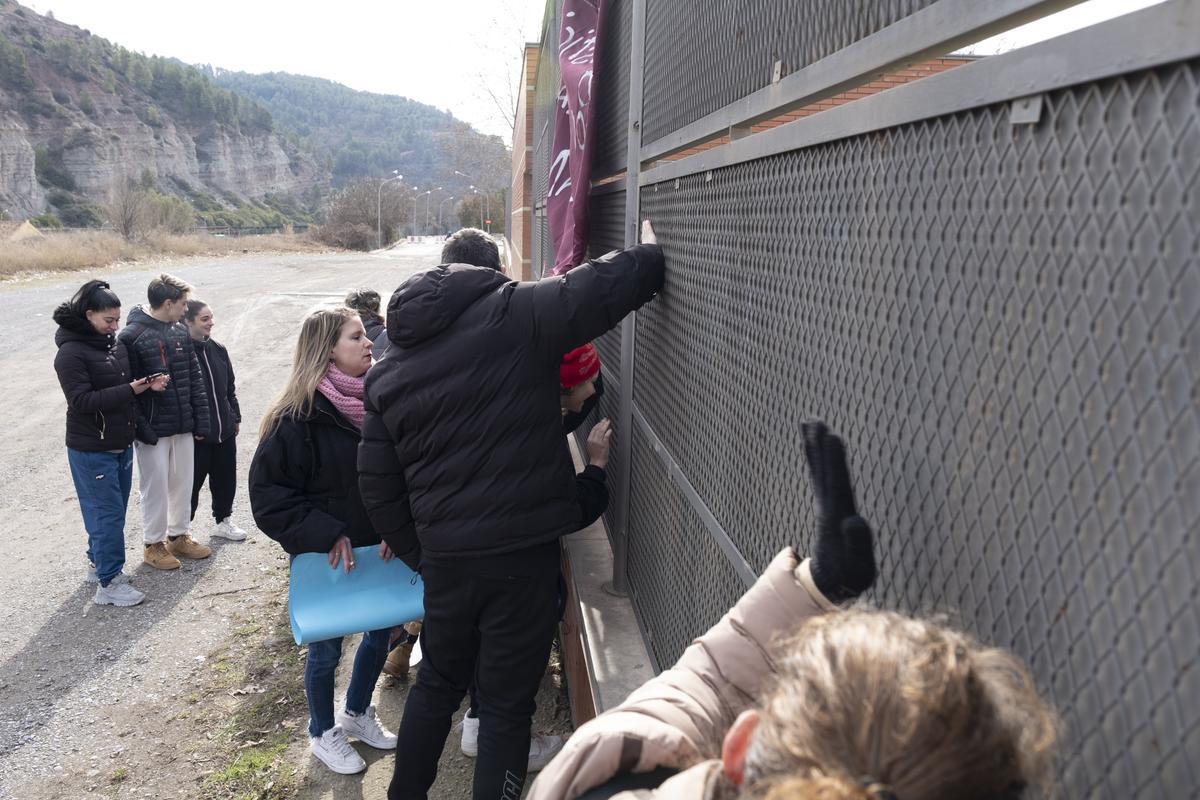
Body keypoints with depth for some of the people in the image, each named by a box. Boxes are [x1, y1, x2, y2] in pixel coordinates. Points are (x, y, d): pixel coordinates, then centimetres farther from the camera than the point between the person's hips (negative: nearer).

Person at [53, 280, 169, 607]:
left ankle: (99, 562, 35)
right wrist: (130, 390, -25)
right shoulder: (71, 353, -16)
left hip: (121, 444, 8)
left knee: (115, 510, 17)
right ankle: (109, 584, 7)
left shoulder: (115, 343, 7)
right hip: (91, 450, -7)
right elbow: (81, 401, -22)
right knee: (107, 513, -3)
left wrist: (149, 384, -5)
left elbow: (127, 382, 16)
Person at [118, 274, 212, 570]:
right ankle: (153, 545, 22)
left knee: (183, 484, 14)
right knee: (155, 487, 6)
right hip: (153, 430, -6)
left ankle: (178, 536, 30)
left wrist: (200, 421, 5)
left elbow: (195, 379, 9)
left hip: (183, 427, 6)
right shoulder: (132, 336, -13)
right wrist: (139, 428, -16)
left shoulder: (181, 332, 6)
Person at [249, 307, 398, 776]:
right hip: (322, 556, -5)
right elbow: (269, 494, -17)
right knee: (326, 647, 12)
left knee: (379, 632, 18)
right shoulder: (298, 418, -19)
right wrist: (326, 534, -24)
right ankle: (322, 734, 37)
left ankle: (357, 714, 44)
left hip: (375, 549, 5)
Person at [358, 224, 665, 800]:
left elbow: (377, 485, 11)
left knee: (437, 682, 27)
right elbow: (610, 283, -11)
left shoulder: (388, 370, 9)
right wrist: (652, 254, 9)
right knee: (507, 703, 11)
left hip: (444, 558, 5)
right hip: (524, 553, -5)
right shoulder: (515, 315, -9)